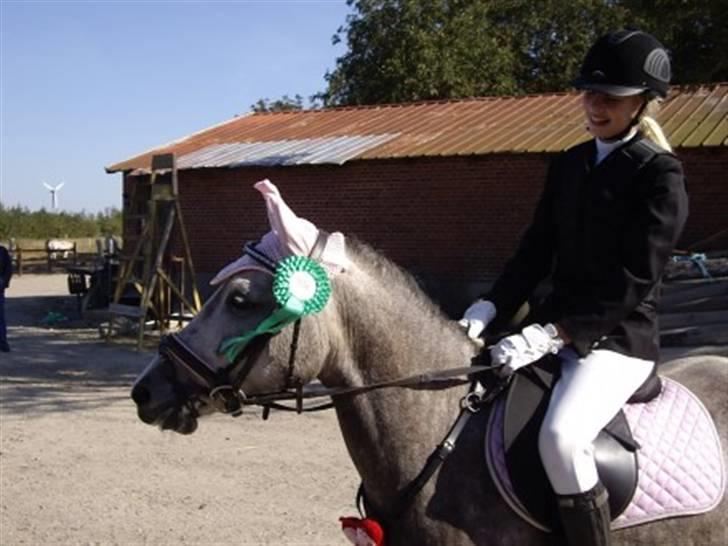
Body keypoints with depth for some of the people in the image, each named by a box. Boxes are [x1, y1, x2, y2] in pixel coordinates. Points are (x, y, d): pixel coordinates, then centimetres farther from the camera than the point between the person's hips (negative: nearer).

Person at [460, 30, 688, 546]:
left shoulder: (661, 175, -11)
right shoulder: (569, 164, 10)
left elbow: (633, 282, -18)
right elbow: (536, 251, 8)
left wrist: (548, 335, -25)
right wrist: (489, 308, -8)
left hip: (619, 338, -7)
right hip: (555, 325, 7)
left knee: (560, 436, -33)